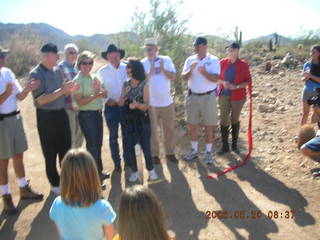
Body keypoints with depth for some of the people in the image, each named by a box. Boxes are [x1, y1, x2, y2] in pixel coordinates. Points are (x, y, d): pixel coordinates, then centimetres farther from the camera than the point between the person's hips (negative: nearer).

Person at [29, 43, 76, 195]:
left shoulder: (57, 70, 4)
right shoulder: (35, 74, -13)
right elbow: (40, 100, -22)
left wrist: (70, 90, -11)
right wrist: (61, 90, -25)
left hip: (61, 114, 6)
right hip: (46, 117, -6)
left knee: (65, 148, 16)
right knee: (50, 153, 8)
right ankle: (55, 184, 25)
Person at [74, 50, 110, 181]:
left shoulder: (94, 77, 9)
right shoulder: (78, 80, -10)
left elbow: (105, 94, 10)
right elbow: (80, 102, -16)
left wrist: (99, 89, -10)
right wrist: (95, 95, -24)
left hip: (98, 113, 7)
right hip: (86, 115, -7)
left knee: (98, 144, 15)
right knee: (92, 145, 0)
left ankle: (99, 172, 30)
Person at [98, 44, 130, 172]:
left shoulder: (126, 68, -4)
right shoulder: (102, 71, -4)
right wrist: (108, 99, -14)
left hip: (125, 105, 1)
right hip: (111, 107, -1)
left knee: (126, 134, 13)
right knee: (113, 137, 8)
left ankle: (127, 159, 30)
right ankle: (117, 162, 23)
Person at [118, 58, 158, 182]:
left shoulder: (144, 85, -9)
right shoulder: (126, 85, 3)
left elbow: (146, 106, -13)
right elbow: (121, 104, 1)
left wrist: (137, 104, -32)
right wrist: (123, 98, -21)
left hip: (142, 120, -4)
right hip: (129, 120, 4)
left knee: (145, 146, 2)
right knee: (130, 146, 7)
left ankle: (151, 170, 23)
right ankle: (134, 171, 23)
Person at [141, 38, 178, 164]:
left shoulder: (166, 60, -1)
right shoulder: (142, 63, -5)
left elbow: (173, 77, -8)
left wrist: (163, 68, -21)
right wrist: (151, 70, -26)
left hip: (167, 102, 2)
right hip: (150, 103, -1)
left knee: (169, 129, 11)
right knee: (152, 130, 7)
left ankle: (170, 152, 26)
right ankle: (154, 154, 22)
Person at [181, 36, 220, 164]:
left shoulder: (214, 60, -6)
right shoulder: (190, 60, 4)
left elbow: (215, 79, -15)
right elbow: (183, 77, -4)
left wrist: (204, 72, -30)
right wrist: (190, 70, -23)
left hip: (208, 97, -3)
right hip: (192, 96, 3)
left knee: (208, 126, 5)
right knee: (192, 125, 11)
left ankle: (208, 152, 19)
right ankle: (194, 150, 27)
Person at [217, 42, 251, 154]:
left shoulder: (243, 64, -6)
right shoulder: (223, 62, -1)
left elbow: (248, 81, -2)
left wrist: (236, 86, -17)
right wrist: (223, 82, -11)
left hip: (237, 96, -1)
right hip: (224, 95, 1)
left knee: (235, 120, 11)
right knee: (224, 120, 0)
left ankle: (234, 144, 27)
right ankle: (225, 146, 13)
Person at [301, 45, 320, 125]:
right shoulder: (307, 64, -1)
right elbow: (303, 79, 5)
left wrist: (311, 75, -24)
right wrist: (306, 78, -17)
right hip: (307, 92, 2)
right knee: (305, 113, 9)